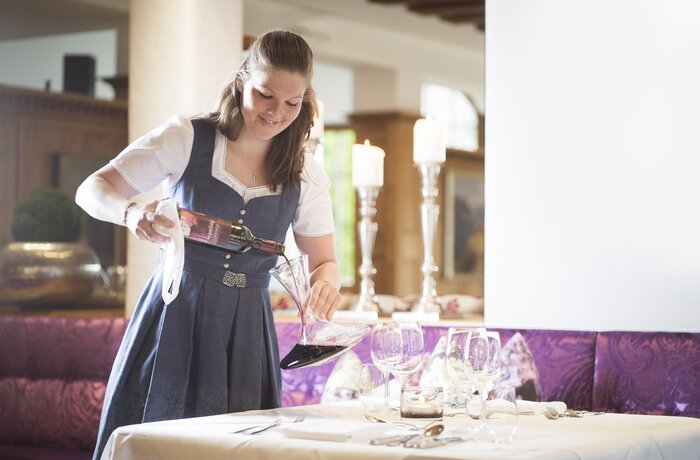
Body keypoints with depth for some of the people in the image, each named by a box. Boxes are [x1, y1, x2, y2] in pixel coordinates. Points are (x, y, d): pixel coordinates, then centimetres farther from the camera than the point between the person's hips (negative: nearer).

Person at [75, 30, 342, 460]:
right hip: (175, 316, -2)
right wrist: (131, 211, -28)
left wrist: (327, 285, -16)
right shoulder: (186, 138, -5)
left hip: (246, 328, 2)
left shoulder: (306, 174, 5)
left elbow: (324, 262, 9)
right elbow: (92, 190, -5)